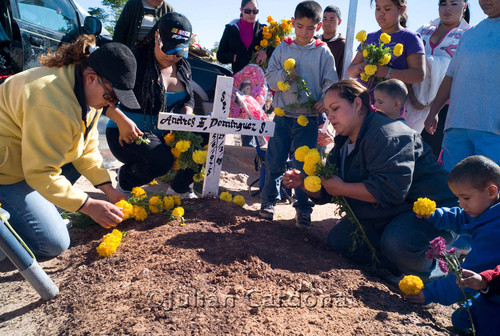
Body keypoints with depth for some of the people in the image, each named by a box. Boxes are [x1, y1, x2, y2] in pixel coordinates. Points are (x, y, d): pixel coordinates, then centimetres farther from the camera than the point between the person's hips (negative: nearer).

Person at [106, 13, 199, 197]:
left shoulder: (183, 66, 7)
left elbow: (188, 99, 15)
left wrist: (187, 117, -9)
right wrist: (122, 120, -35)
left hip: (166, 134, 7)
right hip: (129, 133, -6)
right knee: (162, 160, -35)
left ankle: (180, 187, 8)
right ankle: (125, 179, -1)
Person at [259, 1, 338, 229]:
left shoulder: (323, 52, 4)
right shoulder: (283, 48, 7)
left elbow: (331, 82, 1)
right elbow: (269, 77, 3)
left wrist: (325, 100, -17)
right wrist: (284, 74, -16)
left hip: (309, 118, -1)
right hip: (282, 115, 1)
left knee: (305, 165, 3)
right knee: (274, 161, 7)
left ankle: (303, 208, 15)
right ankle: (269, 200, 23)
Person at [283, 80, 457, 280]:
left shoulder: (387, 134, -22)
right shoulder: (344, 144, 8)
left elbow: (390, 190, -33)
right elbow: (325, 192, 11)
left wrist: (341, 188, -23)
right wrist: (303, 183, -10)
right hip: (382, 218, 9)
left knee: (397, 242, -36)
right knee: (337, 240, 2)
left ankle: (433, 274, -2)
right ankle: (399, 266, 0)